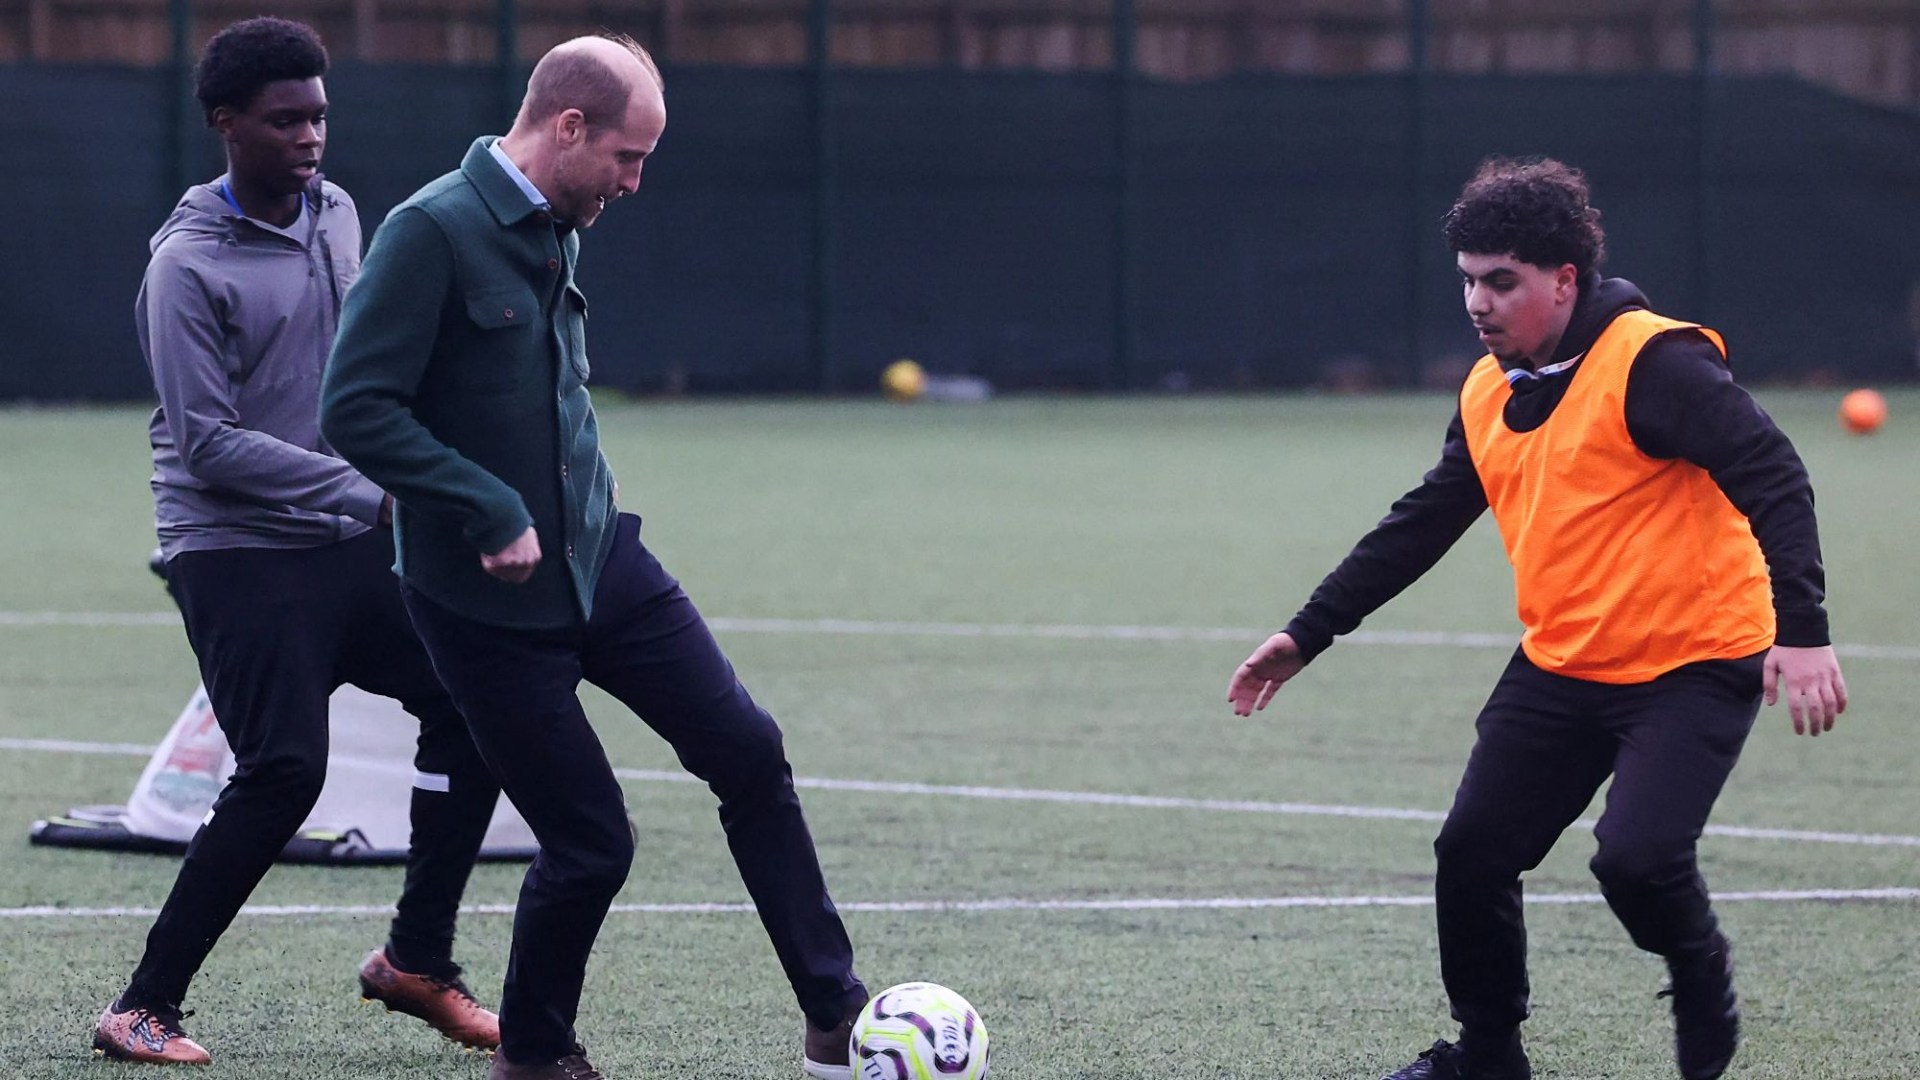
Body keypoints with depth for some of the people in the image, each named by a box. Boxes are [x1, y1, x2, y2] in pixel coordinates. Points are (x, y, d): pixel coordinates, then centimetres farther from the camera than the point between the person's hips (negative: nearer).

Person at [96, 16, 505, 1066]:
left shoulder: (336, 214, 8)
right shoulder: (189, 263, -15)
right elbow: (208, 445, -20)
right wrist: (367, 489, -23)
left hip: (347, 545, 8)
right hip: (236, 555, -8)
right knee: (284, 773, -16)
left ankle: (415, 958, 14)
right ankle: (143, 1008, -6)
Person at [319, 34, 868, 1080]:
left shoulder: (556, 229, 8)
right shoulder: (432, 232, -18)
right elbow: (356, 411, -24)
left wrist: (583, 510, 17)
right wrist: (492, 515, -24)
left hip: (598, 560, 8)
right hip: (488, 601, -8)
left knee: (747, 752, 1)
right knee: (590, 842, -3)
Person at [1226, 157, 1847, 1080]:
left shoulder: (1652, 364, -17)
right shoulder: (1489, 395, 7)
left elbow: (1773, 481, -24)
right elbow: (1419, 525, 18)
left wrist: (1801, 630, -34)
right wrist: (1307, 634, 16)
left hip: (1694, 667, -7)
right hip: (1559, 671, 7)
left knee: (1636, 856, -24)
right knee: (1471, 854, 2)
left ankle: (1706, 1005, 8)